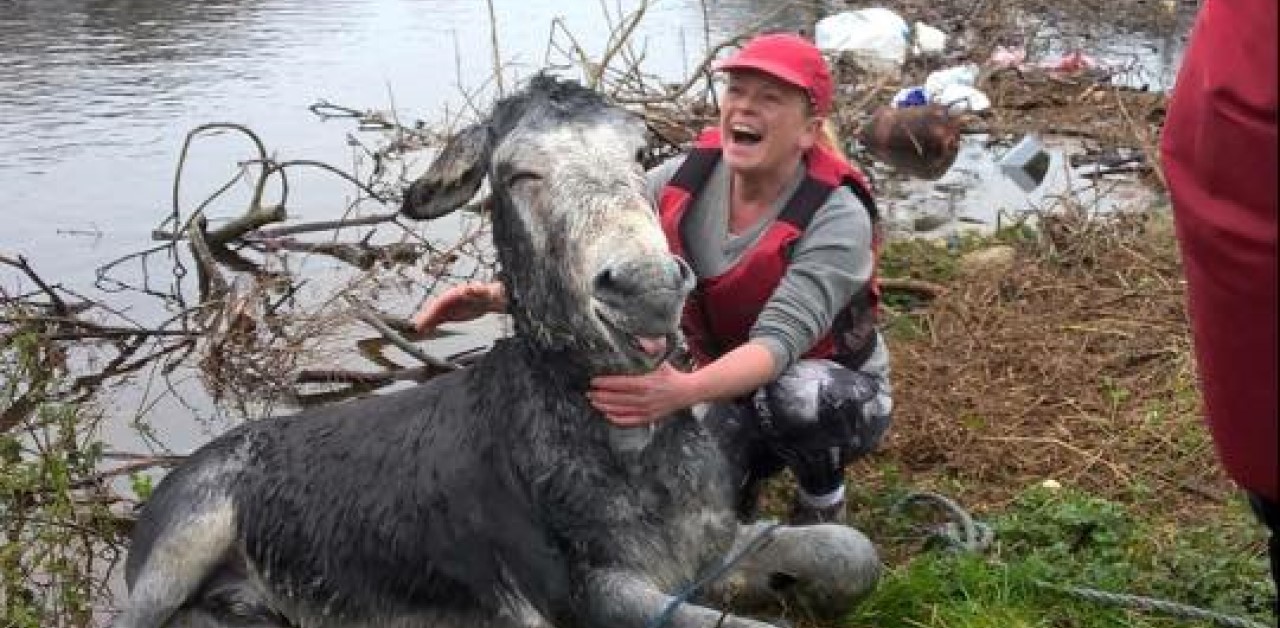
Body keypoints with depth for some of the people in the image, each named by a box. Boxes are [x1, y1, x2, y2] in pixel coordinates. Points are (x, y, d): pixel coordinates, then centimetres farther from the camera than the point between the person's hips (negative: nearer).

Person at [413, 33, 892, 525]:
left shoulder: (837, 217, -28)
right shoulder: (684, 180, -13)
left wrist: (683, 391, -59)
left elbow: (779, 338, -40)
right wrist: (499, 295, -40)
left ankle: (823, 501, -5)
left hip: (839, 396, -3)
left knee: (792, 397, -37)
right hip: (735, 393, 4)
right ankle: (744, 463, 14)